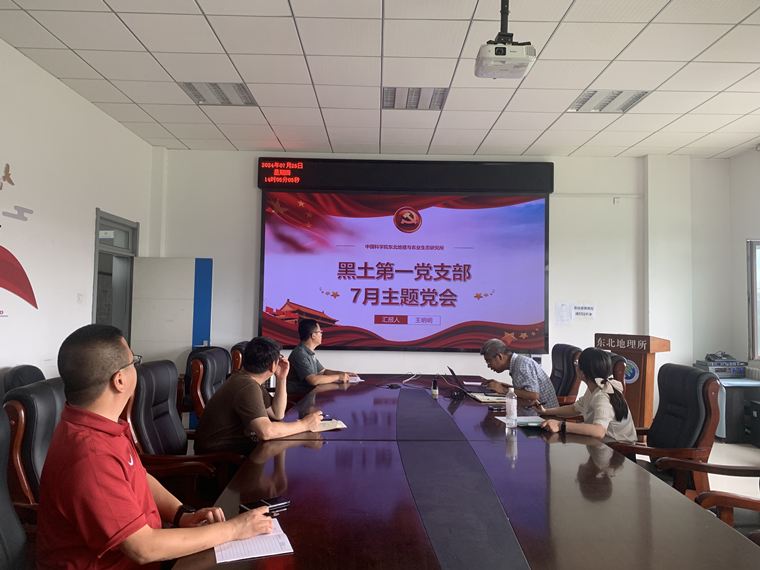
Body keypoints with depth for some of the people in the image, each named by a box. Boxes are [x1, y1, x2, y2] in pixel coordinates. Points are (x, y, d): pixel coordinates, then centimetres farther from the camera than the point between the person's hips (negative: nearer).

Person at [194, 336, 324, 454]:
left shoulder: (248, 379, 6)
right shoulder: (248, 387, -24)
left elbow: (277, 414, 8)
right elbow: (266, 432, -35)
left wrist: (281, 379, -2)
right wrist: (304, 425, -23)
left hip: (235, 443, 9)